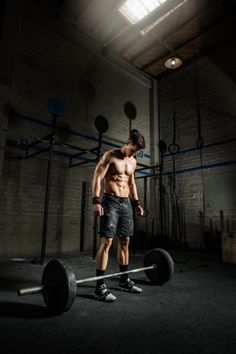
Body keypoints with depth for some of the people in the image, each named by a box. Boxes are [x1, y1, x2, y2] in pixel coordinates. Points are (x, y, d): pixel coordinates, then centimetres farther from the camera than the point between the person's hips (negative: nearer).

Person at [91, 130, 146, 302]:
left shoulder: (133, 161, 14)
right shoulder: (110, 156, -7)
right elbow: (97, 178, -12)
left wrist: (137, 202, 16)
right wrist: (96, 201, -22)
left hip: (126, 202, 7)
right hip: (111, 201, -7)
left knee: (125, 241, 11)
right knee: (106, 241, -10)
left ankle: (124, 280, 24)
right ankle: (100, 286, -2)